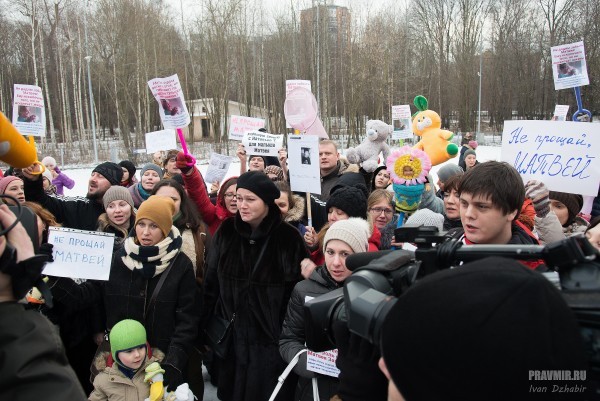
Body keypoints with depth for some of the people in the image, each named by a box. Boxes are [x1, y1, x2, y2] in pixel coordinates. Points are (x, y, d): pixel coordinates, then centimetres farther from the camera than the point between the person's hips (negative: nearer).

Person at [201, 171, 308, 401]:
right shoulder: (225, 233, -1)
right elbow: (211, 285, 4)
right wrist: (205, 328, 4)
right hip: (231, 337, 3)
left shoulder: (288, 238, -10)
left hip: (272, 340, -3)